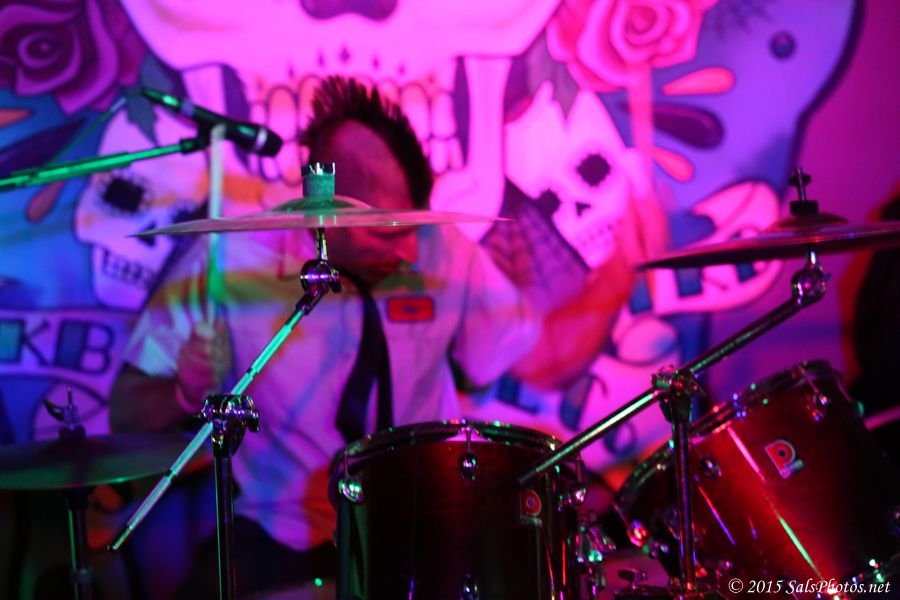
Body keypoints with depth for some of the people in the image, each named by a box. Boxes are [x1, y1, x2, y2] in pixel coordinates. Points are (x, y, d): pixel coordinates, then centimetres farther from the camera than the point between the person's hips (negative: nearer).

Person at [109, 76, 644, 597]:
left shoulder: (442, 253, -6)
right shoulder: (232, 264, -13)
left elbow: (546, 358, 1)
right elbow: (129, 413, -6)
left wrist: (619, 277, -11)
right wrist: (187, 392, -26)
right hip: (283, 536, -1)